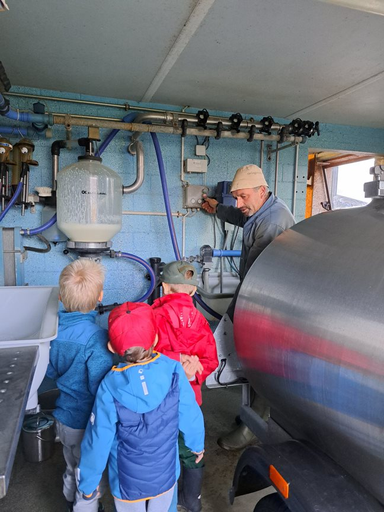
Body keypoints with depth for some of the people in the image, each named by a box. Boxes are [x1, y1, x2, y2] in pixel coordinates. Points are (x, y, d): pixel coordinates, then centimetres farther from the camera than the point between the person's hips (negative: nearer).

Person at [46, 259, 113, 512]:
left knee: (73, 468, 33)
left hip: (63, 416, 7)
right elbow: (101, 388, -29)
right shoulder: (97, 338, -32)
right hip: (86, 424, -7)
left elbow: (50, 371, 3)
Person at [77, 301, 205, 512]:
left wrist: (88, 482, 0)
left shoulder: (110, 387, -27)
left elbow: (98, 440, -17)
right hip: (166, 474, 1)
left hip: (128, 481, -1)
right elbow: (190, 416, -11)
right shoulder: (173, 371, -24)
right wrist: (197, 445, 9)